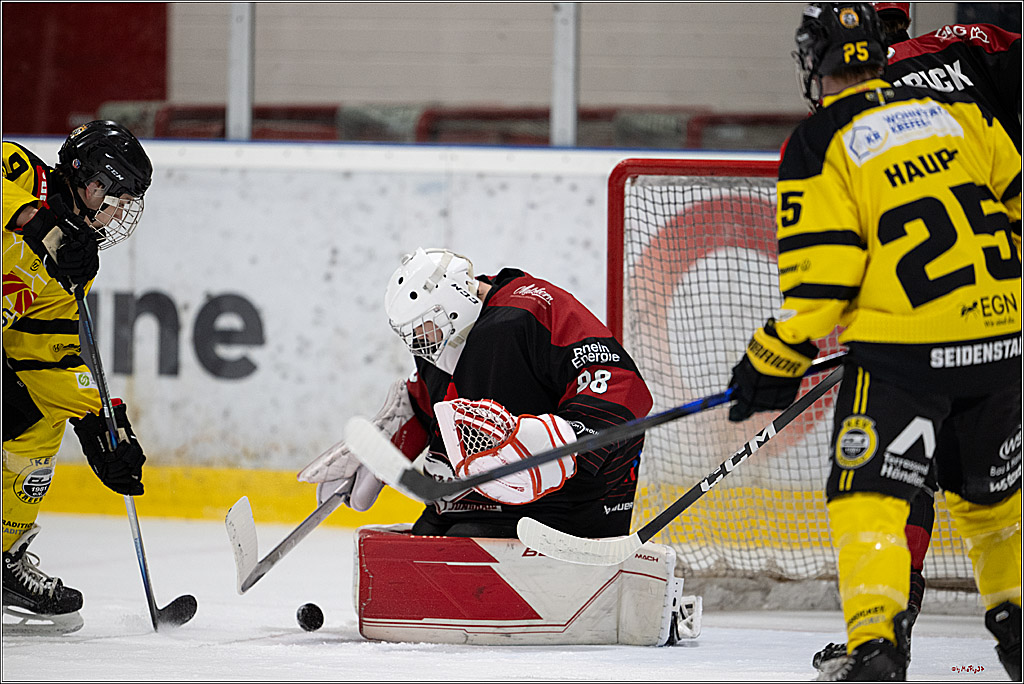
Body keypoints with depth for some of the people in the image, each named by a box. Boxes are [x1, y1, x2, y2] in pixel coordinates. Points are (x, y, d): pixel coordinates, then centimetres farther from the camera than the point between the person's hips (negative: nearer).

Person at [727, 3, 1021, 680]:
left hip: (906, 346, -5)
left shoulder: (820, 143, -4)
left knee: (867, 492, -2)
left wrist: (778, 359, 1)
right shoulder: (954, 108, 11)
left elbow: (820, 274, -9)